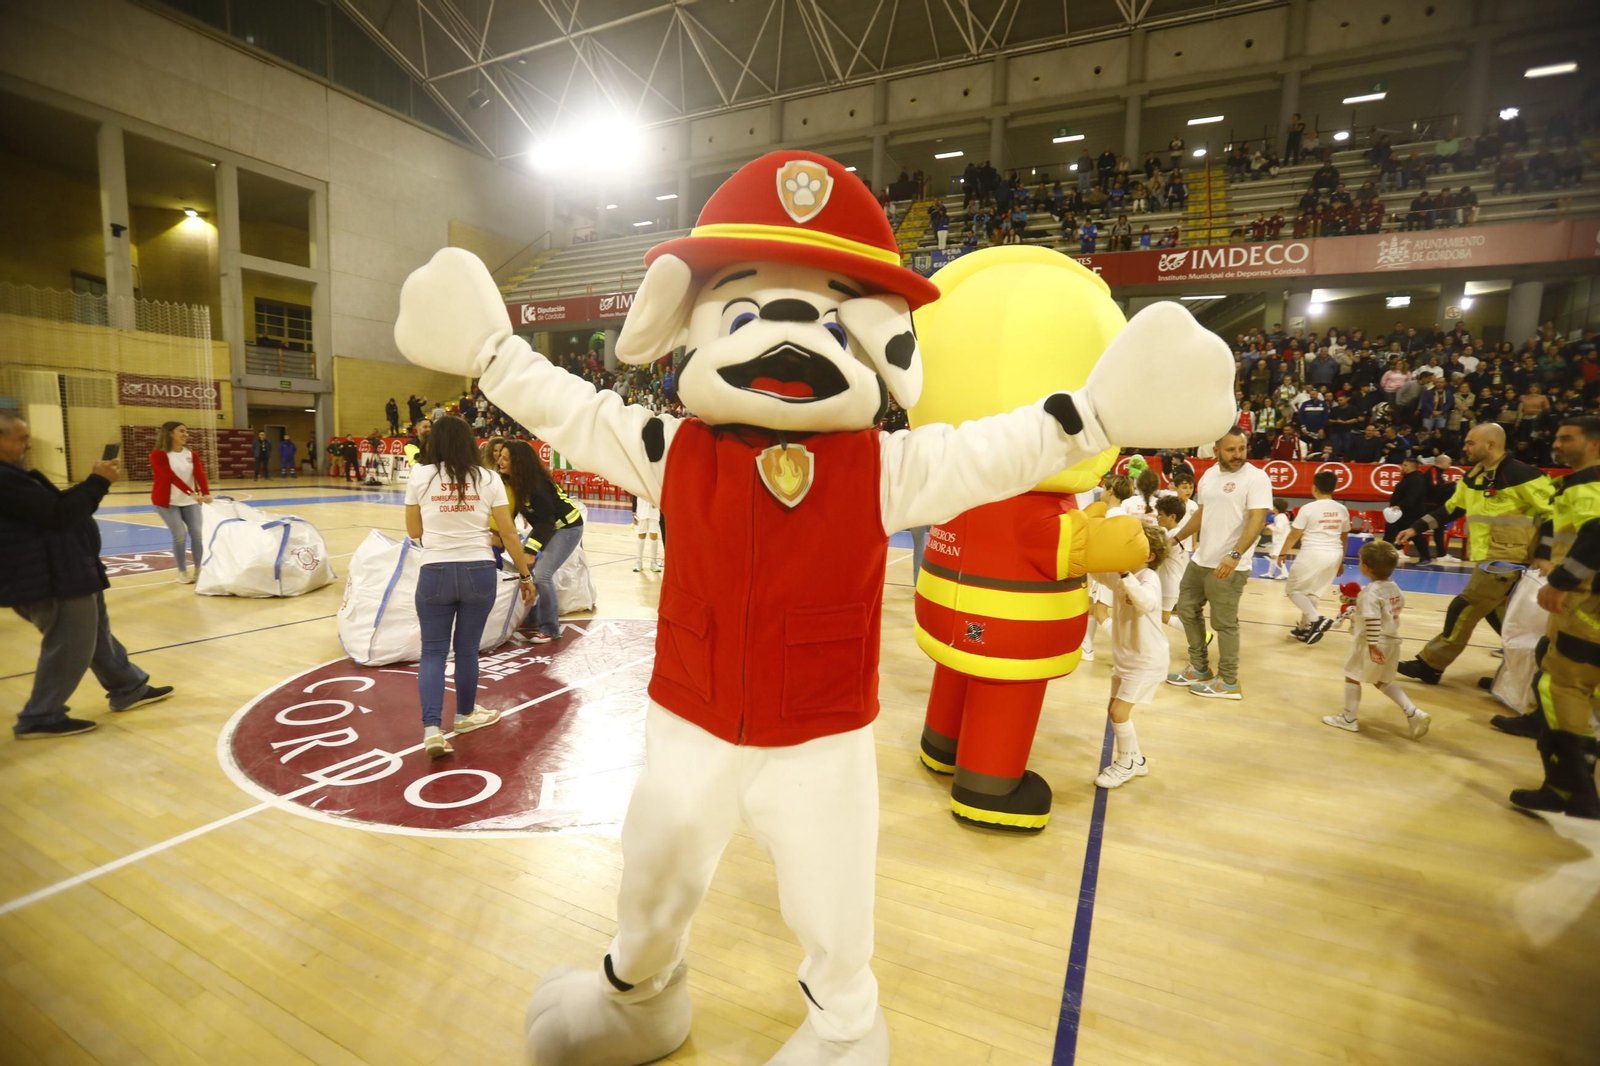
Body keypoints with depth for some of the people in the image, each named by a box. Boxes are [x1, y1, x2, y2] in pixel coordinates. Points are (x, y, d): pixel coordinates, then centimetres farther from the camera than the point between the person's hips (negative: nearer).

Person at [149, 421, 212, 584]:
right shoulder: (158, 455, -11)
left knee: (197, 533, -1)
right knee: (180, 535, -9)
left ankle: (198, 569, 13)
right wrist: (190, 493, -38)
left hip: (190, 501, 4)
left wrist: (206, 493, -31)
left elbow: (200, 474, -13)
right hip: (167, 501, -4)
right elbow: (171, 477, -24)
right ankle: (182, 571, 7)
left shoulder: (191, 455, 4)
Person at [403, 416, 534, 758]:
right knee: (467, 649, 14)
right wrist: (525, 575, 7)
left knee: (433, 652, 10)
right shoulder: (489, 479, 0)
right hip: (479, 572, 0)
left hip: (435, 573, 0)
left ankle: (432, 729, -1)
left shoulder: (420, 476, 1)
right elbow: (508, 533, -1)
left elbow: (414, 531, 8)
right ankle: (465, 714, 33)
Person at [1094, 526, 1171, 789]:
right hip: (1124, 657, 8)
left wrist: (1125, 574, -48)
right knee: (1114, 711, 14)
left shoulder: (1149, 576, -23)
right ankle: (1134, 759, 33)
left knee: (1119, 711, -7)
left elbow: (1146, 603, -42)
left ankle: (1126, 764, 14)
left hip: (1146, 659, -8)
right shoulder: (1118, 575, 1)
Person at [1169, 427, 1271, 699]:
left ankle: (1228, 683, 18)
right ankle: (1199, 670, 32)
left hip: (1229, 566, -8)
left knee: (1224, 624, 1)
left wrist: (1235, 555, -32)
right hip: (1200, 560, 8)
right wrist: (1176, 538, 20)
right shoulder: (1209, 475, 9)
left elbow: (1257, 521, -21)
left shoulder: (1256, 477, -13)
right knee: (1187, 610, 16)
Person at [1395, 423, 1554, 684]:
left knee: (1464, 610, -8)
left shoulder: (1520, 474, -15)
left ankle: (1429, 665, -3)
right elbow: (1450, 509, 19)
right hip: (1487, 557, 8)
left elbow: (1556, 512, -14)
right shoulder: (1473, 477, 9)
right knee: (1498, 614, 15)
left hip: (1506, 559, -8)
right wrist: (1415, 528, 11)